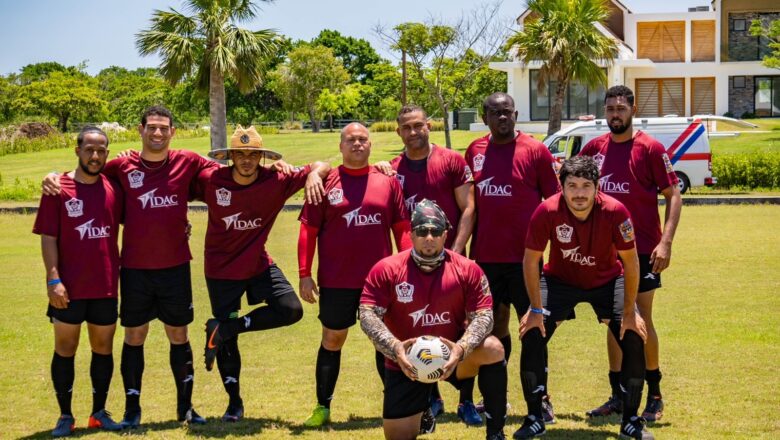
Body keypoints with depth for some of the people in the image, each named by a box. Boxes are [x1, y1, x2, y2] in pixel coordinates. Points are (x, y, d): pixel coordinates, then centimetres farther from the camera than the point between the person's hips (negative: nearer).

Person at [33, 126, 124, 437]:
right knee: (65, 349, 5)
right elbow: (48, 238, -6)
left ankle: (100, 412, 22)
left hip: (106, 286, 3)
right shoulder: (58, 189, -4)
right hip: (69, 288, -3)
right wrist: (53, 279, -14)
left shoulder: (114, 189, 4)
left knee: (103, 348, 10)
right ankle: (65, 416, 14)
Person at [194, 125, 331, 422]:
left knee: (291, 310, -19)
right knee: (227, 342, 6)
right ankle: (234, 402, 26)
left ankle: (223, 328, -4)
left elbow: (322, 166, -11)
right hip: (221, 271, -1)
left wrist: (314, 174, -31)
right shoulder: (210, 180, -17)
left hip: (259, 265, 1)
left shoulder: (276, 182, -16)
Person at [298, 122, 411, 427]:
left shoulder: (387, 181, 4)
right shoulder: (325, 182, 0)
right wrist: (304, 273, -5)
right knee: (332, 340, 8)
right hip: (336, 281, -1)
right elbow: (308, 230, 0)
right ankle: (323, 407, 18)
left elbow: (402, 229, 6)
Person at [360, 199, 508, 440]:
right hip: (406, 364, 0)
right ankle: (424, 413, 37)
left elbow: (483, 315, -13)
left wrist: (461, 348, -33)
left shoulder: (467, 269, -11)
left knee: (493, 349, -30)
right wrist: (394, 347, -33)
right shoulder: (386, 269, -12)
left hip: (453, 354, 0)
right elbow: (368, 314, -16)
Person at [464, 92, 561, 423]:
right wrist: (463, 245, 9)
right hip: (485, 256, 4)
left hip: (524, 256, -4)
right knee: (493, 326, 13)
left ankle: (542, 399, 10)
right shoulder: (474, 152, 7)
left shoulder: (536, 151, -4)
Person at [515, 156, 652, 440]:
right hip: (559, 280, 0)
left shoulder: (614, 211, -30)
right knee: (532, 337, -14)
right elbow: (530, 261, -15)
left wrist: (630, 313, -14)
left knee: (634, 340, -11)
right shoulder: (547, 212, -29)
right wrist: (536, 310, -14)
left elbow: (630, 262, -17)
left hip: (608, 281, 0)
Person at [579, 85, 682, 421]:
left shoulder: (650, 148, -7)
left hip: (642, 250, -4)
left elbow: (673, 196, -8)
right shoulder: (594, 149, 5)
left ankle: (654, 396, 12)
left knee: (642, 321, 0)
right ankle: (617, 396, 18)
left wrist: (666, 242, -17)